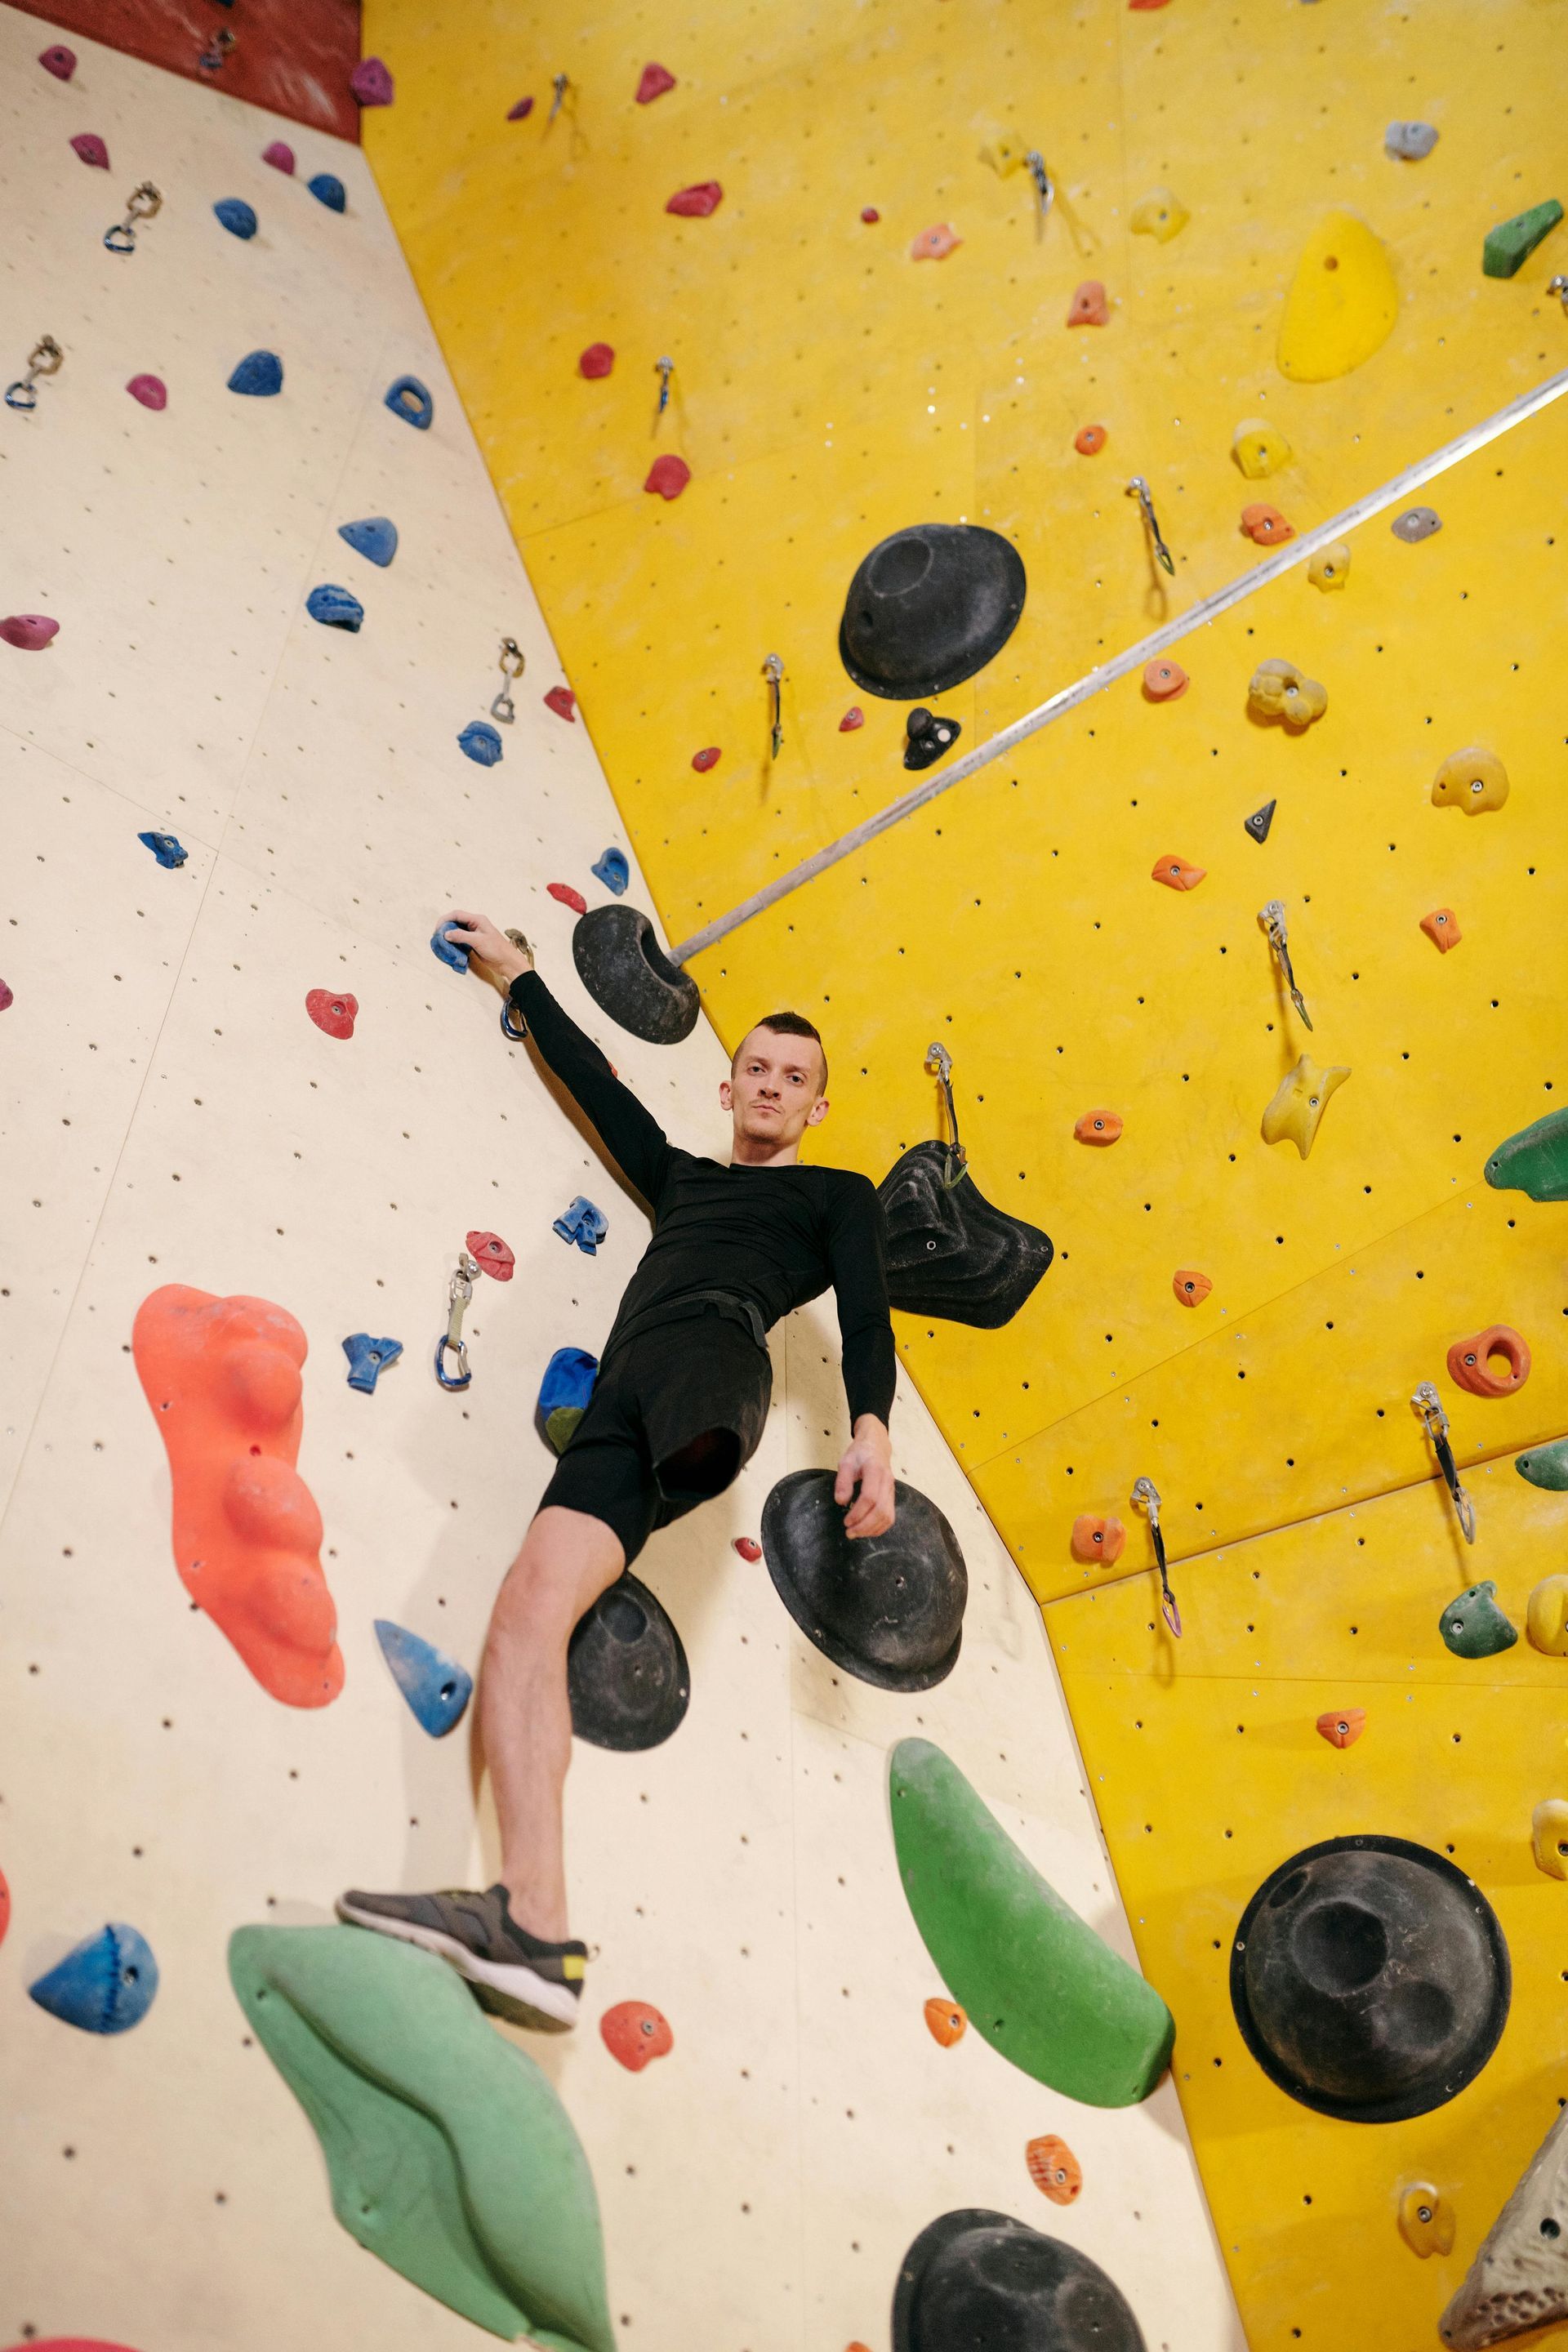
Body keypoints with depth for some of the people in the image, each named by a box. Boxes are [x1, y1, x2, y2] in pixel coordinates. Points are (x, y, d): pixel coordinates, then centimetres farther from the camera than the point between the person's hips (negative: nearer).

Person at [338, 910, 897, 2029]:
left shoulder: (838, 1193, 23)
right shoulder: (679, 1176, 37)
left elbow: (867, 1312, 6)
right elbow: (590, 1074, 45)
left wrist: (871, 1429, -13)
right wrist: (518, 971, 54)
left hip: (710, 1348, -2)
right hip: (625, 1396, 2)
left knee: (700, 1433, -41)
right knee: (527, 1606, -21)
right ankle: (535, 1929, -32)